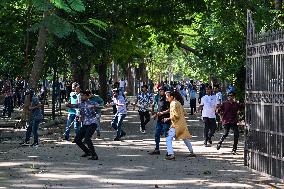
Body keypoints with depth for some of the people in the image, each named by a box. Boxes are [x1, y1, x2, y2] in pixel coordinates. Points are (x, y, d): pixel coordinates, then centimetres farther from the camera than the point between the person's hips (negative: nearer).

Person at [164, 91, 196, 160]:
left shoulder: (173, 104, -15)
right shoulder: (177, 102, 12)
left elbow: (175, 115, -20)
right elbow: (184, 112, 17)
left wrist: (168, 118, -11)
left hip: (177, 124, -10)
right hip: (183, 123, 10)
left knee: (169, 139, -10)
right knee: (185, 138, 23)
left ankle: (171, 154, -18)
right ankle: (192, 152, 33)